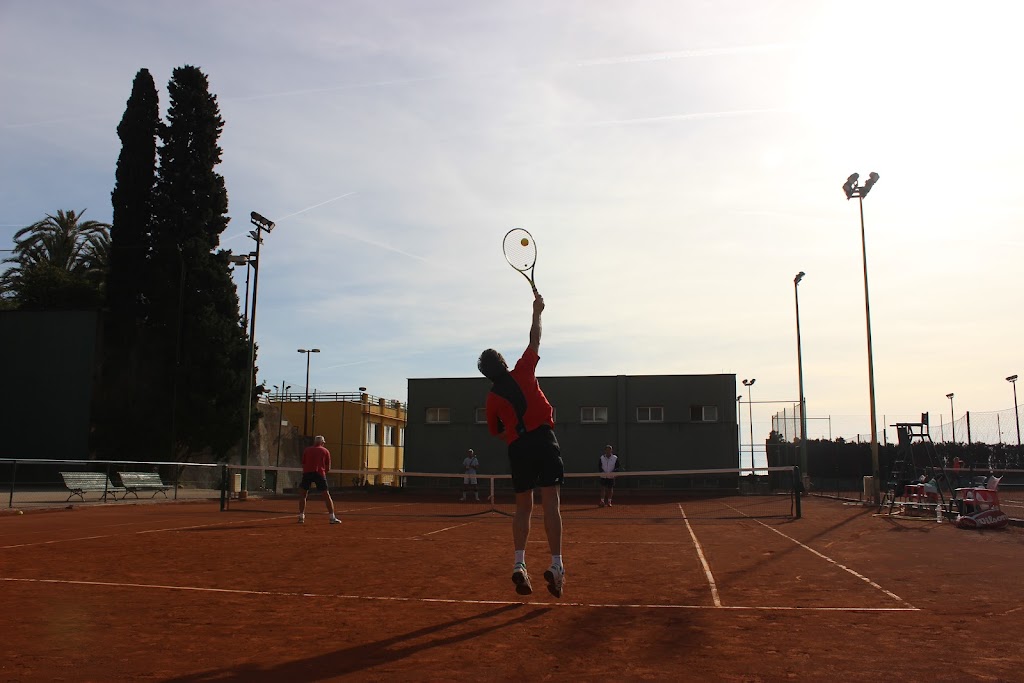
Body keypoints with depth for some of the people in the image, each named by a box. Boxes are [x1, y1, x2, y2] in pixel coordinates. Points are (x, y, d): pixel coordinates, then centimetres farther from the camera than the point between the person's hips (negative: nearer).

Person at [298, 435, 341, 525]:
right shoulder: (326, 451, 13)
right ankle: (332, 517, 0)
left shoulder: (307, 450, 18)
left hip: (307, 473, 1)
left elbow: (303, 465, 20)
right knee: (326, 495, 4)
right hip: (320, 473, -1)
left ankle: (301, 517, 11)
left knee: (302, 494, 15)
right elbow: (328, 468, 11)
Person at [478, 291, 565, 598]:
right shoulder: (523, 372, 4)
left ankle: (519, 564, 1)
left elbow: (498, 433, 16)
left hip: (518, 449, 2)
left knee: (523, 507, 12)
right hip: (544, 440, -2)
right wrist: (537, 311, 25)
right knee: (550, 503, -4)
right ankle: (556, 565, -10)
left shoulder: (492, 398, 9)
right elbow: (535, 340, 14)